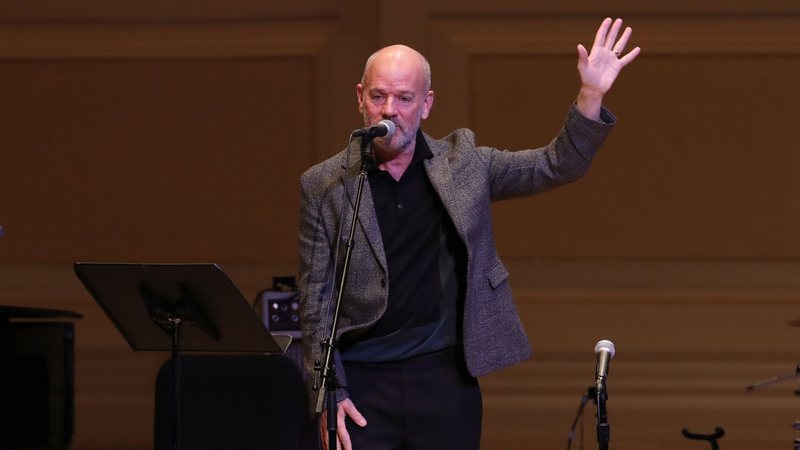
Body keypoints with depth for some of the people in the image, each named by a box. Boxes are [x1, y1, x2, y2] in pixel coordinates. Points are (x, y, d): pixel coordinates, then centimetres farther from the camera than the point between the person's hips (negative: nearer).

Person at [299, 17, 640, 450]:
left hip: (447, 378, 2)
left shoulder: (463, 162, 7)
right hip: (362, 381, -1)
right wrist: (329, 395, -6)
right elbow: (316, 302, 1)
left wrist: (591, 96, -7)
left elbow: (556, 166, 8)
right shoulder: (323, 185, 1)